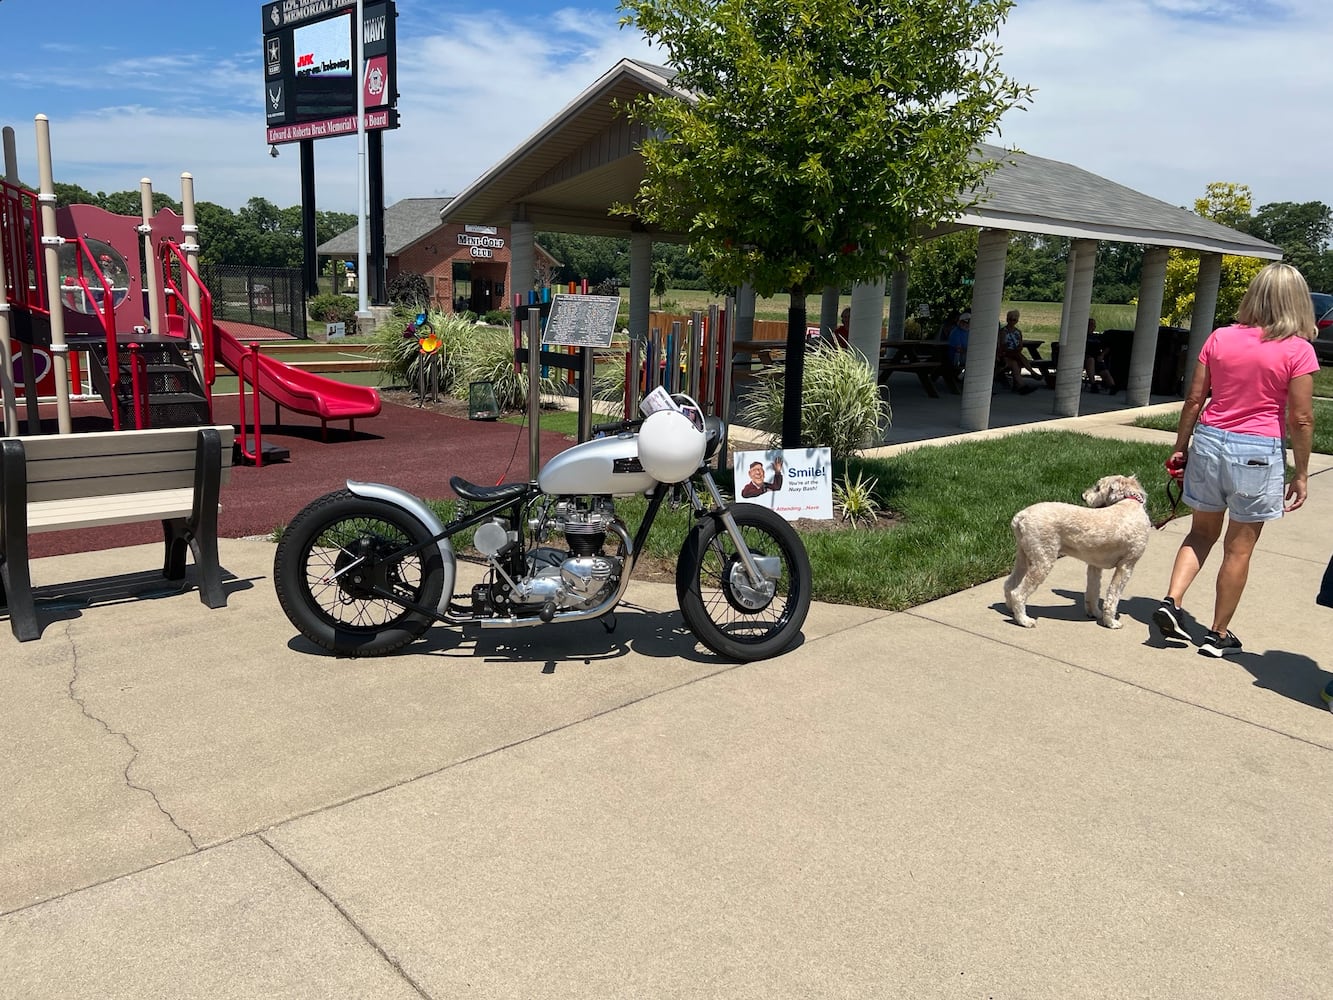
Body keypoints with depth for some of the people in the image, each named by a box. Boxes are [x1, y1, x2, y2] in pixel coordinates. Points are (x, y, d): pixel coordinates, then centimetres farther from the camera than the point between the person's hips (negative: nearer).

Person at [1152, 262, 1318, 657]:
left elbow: (1194, 399, 3)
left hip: (1209, 441, 3)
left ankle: (1171, 601, 4)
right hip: (1258, 451, -3)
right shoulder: (1298, 350, -9)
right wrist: (1300, 474, 1)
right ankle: (1218, 635, 18)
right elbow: (1301, 419, -8)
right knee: (1239, 547, 9)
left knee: (1202, 532, 20)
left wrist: (1180, 447, 13)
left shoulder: (1219, 338, 0)